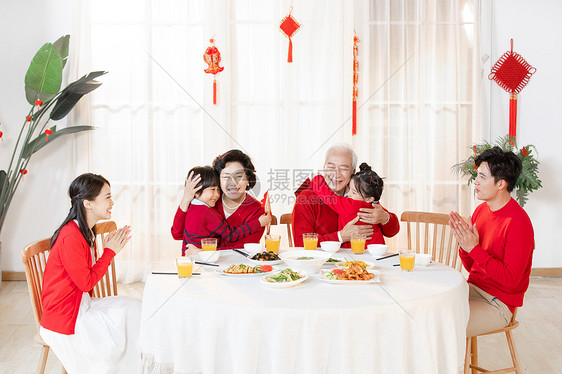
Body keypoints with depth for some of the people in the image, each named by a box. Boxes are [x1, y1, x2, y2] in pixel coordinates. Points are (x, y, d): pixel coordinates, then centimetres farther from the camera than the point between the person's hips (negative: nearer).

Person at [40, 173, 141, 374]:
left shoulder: (85, 232, 6)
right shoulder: (71, 237, -25)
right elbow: (87, 283, -20)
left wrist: (111, 248, -2)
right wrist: (109, 251, -14)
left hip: (81, 304, 9)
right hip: (64, 320, -9)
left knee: (135, 308, 4)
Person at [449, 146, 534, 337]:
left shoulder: (518, 223, -19)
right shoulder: (481, 210, 5)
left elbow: (510, 280, -22)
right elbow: (471, 267, 10)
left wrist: (474, 248, -24)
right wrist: (464, 244, -11)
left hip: (498, 304, -7)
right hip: (474, 288, 7)